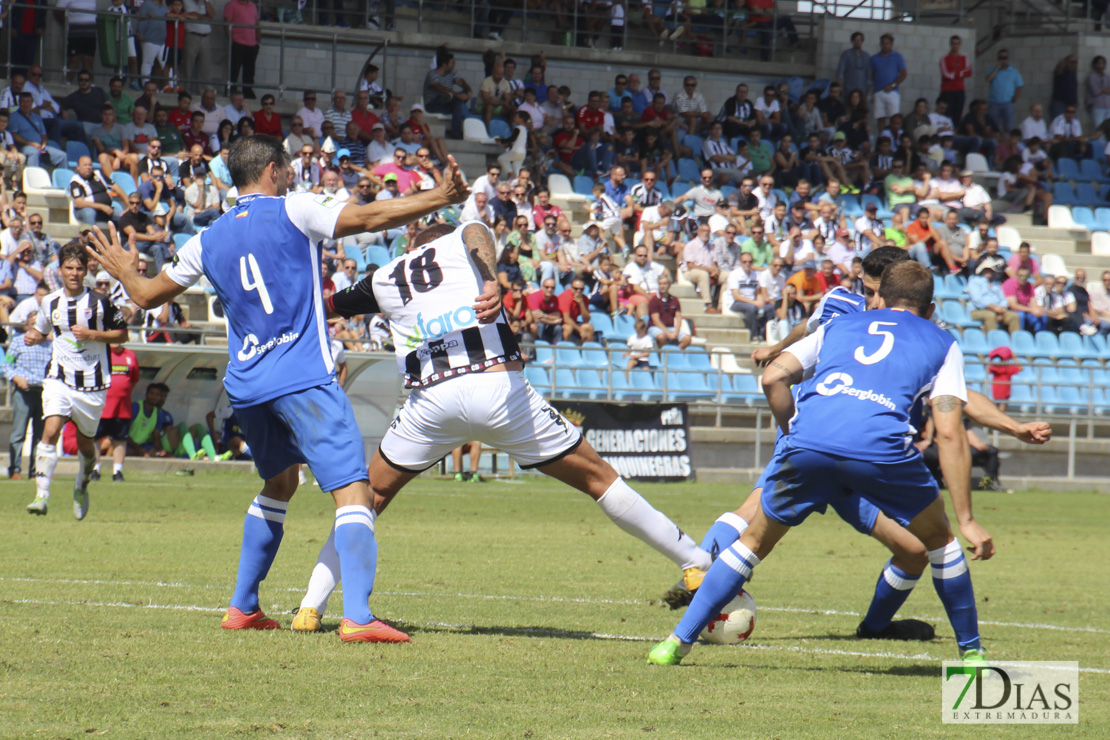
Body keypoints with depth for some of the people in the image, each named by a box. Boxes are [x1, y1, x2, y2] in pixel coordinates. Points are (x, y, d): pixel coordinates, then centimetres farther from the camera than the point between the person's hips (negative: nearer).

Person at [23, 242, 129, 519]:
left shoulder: (100, 302, -3)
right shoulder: (50, 302, 5)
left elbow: (122, 334, 3)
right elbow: (41, 330, 22)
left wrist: (92, 334, -13)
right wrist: (33, 338, -2)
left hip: (92, 382, -1)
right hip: (59, 379, 1)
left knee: (85, 441, 12)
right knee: (51, 431, -20)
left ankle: (82, 486, 42)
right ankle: (41, 495, -23)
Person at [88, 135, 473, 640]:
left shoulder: (208, 241, 13)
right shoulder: (292, 211, -2)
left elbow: (147, 296, 22)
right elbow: (368, 218, -12)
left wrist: (124, 272, 44)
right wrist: (441, 198, -7)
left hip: (246, 386, 7)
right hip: (304, 380, -7)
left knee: (279, 483, 27)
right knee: (353, 491, -11)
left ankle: (242, 607, 27)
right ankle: (357, 616, -28)